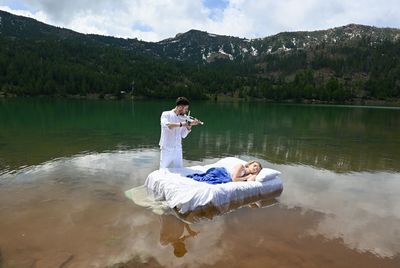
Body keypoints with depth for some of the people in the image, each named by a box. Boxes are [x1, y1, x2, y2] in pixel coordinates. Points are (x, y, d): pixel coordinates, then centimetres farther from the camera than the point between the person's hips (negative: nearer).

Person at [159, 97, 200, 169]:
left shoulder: (181, 118, 8)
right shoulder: (166, 114, -4)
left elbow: (183, 135, 7)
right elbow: (165, 125, -25)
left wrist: (190, 125, -4)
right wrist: (180, 124, -27)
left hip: (178, 150, 5)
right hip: (166, 150, -4)